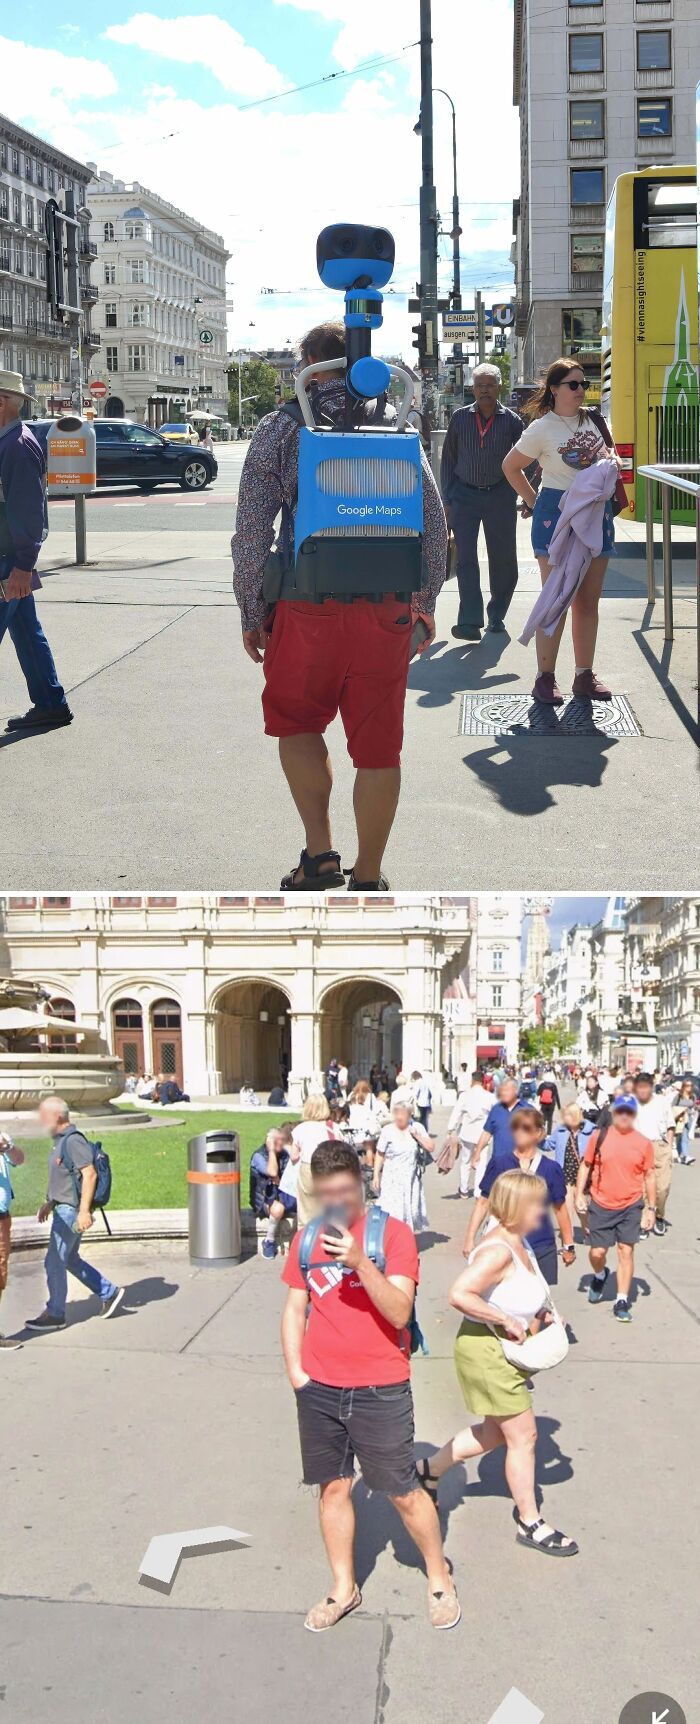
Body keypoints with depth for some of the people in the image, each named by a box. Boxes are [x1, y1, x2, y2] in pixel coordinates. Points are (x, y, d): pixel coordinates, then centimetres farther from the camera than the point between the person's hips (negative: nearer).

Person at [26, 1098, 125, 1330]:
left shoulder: (73, 1141, -18)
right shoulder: (60, 1141, 12)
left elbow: (89, 1174, -23)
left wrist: (84, 1210, -26)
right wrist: (49, 1203, 22)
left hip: (70, 1211, -10)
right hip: (63, 1209, 10)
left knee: (54, 1261, -3)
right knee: (70, 1259, 16)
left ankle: (55, 1314, 7)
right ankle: (109, 1292, 24)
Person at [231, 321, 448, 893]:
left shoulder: (280, 428, 1)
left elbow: (251, 531, -4)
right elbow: (435, 525, 6)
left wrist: (252, 613, 4)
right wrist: (426, 603, 15)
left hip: (307, 608, -1)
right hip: (388, 608, 2)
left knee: (297, 721, 20)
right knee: (379, 745, 9)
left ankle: (320, 851, 9)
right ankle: (367, 878, 18)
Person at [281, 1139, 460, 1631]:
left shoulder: (392, 1233, -8)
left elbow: (400, 1312, -16)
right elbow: (295, 1307, 12)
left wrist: (360, 1261, -28)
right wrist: (294, 1369, 2)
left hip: (380, 1389, -4)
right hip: (319, 1388, 4)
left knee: (404, 1492, 4)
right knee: (333, 1488, 12)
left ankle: (440, 1579, 25)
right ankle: (344, 1589, 28)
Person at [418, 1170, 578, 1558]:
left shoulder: (519, 1242, 4)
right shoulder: (498, 1250, -26)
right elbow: (459, 1294, -36)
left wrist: (541, 1312, 3)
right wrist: (507, 1320, -28)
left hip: (506, 1350, 10)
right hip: (486, 1349, -10)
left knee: (498, 1431, 22)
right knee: (523, 1435, 3)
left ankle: (430, 1468, 35)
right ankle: (529, 1523, 19)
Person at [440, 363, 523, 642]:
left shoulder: (511, 420, 2)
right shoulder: (460, 418, 4)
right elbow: (448, 459, 10)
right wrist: (447, 499, 5)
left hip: (500, 496, 0)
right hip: (465, 495, 0)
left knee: (503, 559, 7)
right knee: (466, 559, -8)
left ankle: (496, 616, 23)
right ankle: (470, 621, -12)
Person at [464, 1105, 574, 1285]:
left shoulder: (550, 1168, -2)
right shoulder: (500, 1162, -2)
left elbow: (560, 1209, 8)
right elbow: (483, 1202, 3)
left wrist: (568, 1246, 14)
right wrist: (470, 1238, -1)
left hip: (542, 1249, 0)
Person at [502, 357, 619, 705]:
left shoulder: (593, 419, 7)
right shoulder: (542, 429, -9)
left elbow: (607, 451, 25)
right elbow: (510, 467, 1)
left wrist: (611, 459, 2)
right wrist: (534, 502, 0)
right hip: (557, 513, -6)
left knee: (589, 601, 7)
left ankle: (585, 675, 14)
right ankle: (545, 677, 0)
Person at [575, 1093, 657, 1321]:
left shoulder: (644, 1143, -2)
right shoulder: (600, 1136, -4)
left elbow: (649, 1176, 5)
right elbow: (586, 1166, 5)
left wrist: (651, 1208, 4)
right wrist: (580, 1194, -2)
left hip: (631, 1206, 0)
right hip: (601, 1205, 0)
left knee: (626, 1251, -1)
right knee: (597, 1252, 3)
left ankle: (622, 1302, 8)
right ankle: (600, 1276, 38)